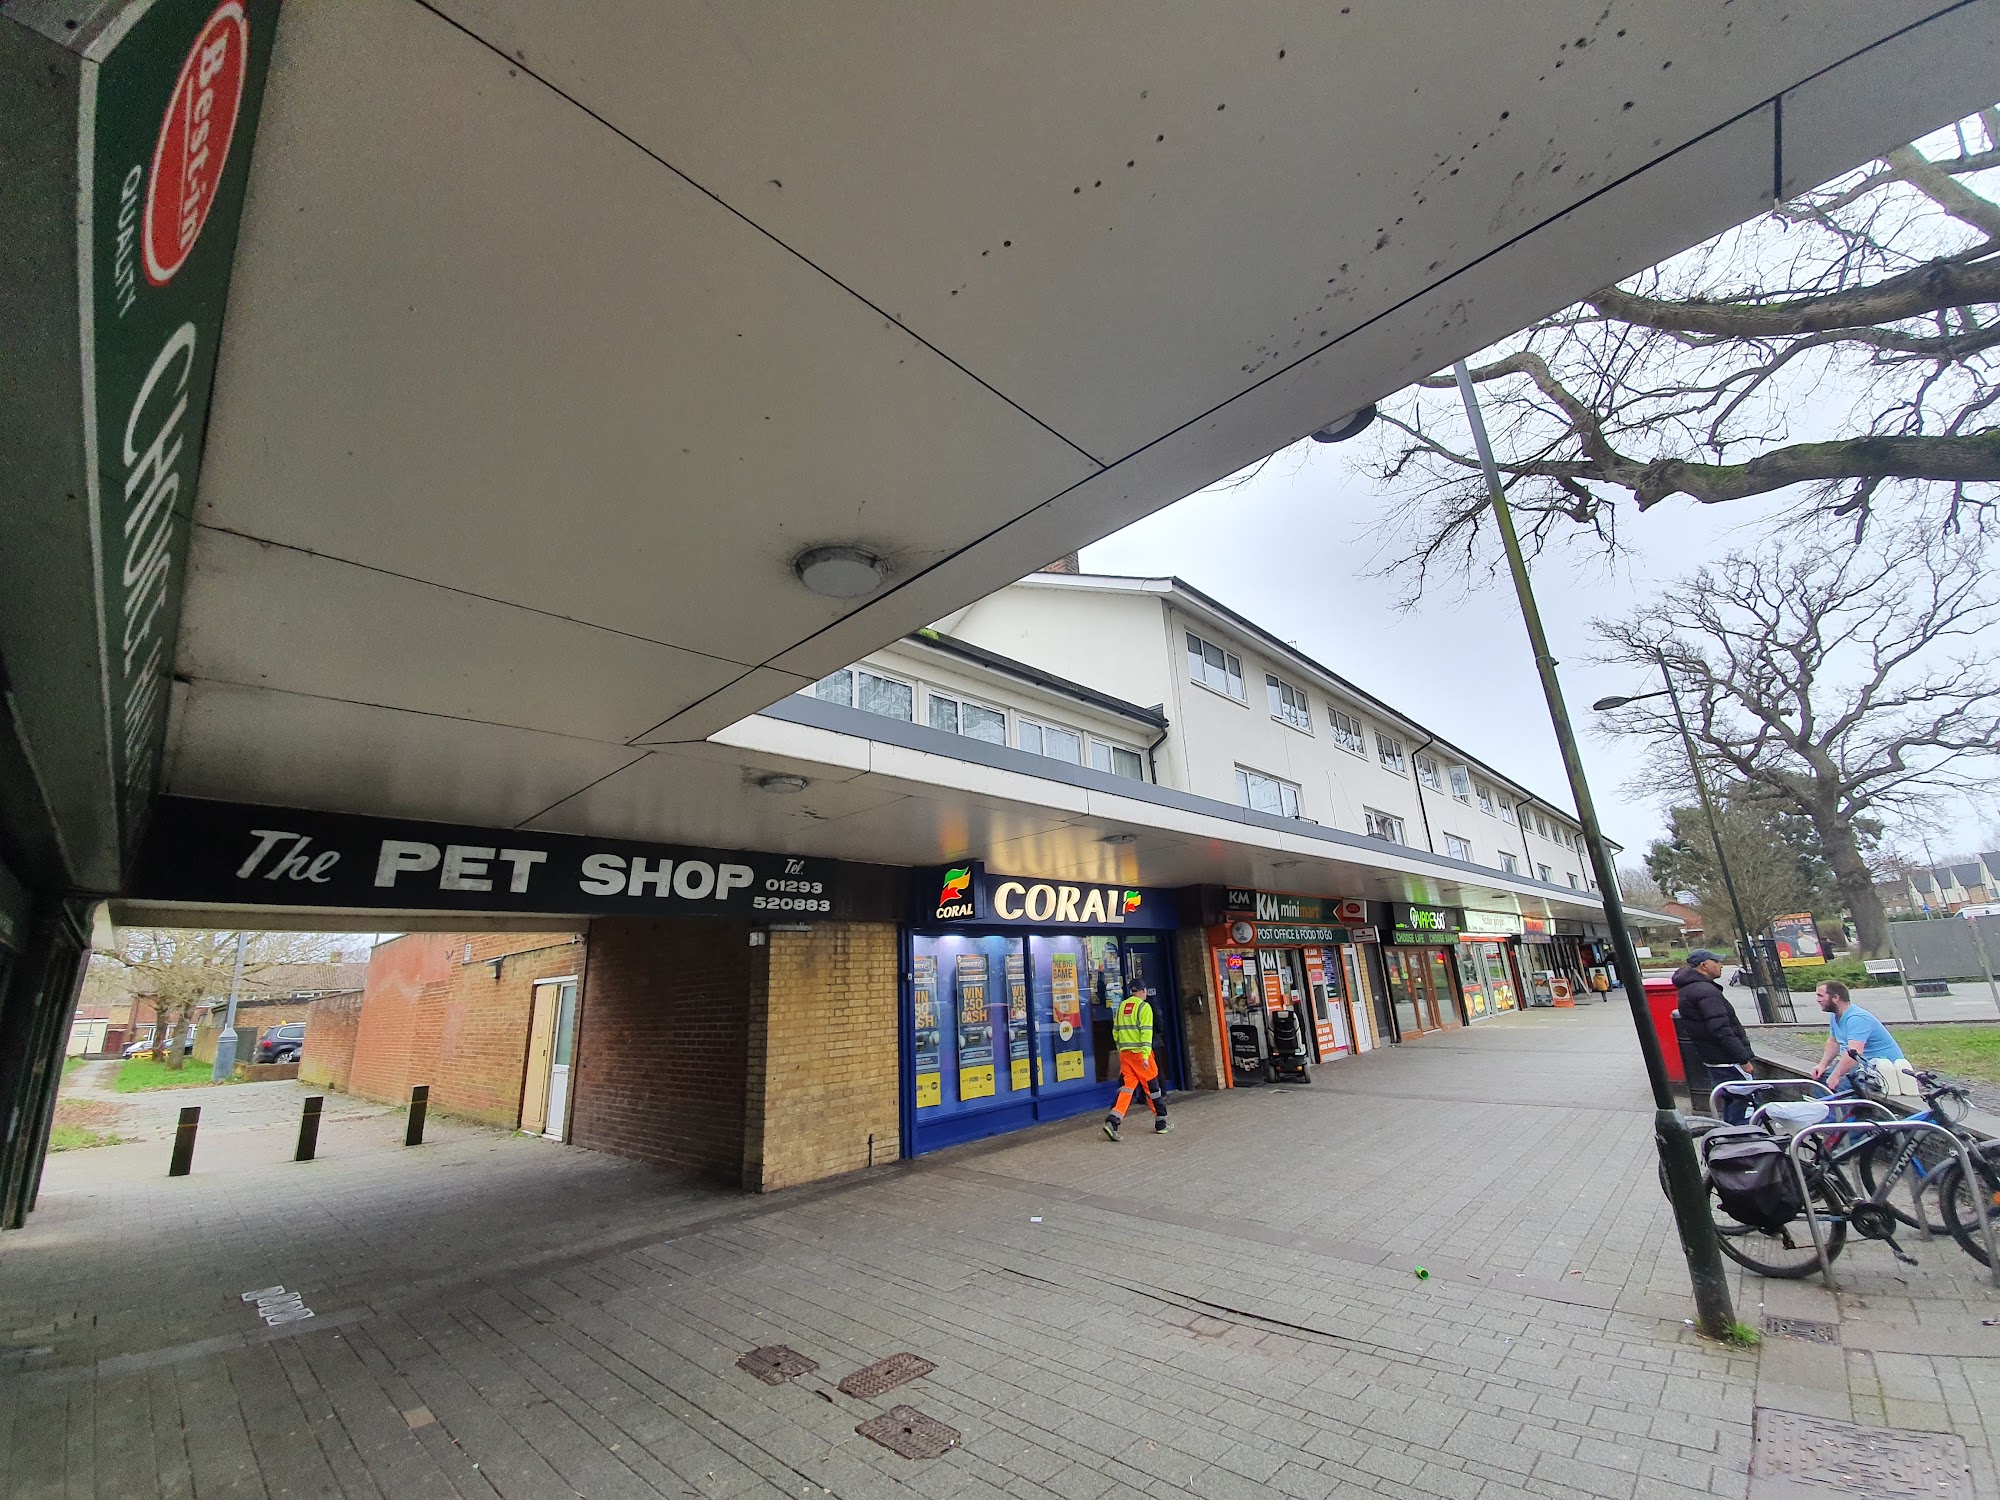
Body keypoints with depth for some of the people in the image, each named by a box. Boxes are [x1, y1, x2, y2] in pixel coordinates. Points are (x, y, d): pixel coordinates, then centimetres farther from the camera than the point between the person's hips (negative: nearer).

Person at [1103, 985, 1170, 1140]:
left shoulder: (1121, 1006, 13)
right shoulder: (1144, 1006, -6)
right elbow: (1146, 1032, -15)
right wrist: (1145, 1055, -20)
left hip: (1124, 1053, 5)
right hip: (1140, 1052, -5)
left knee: (1127, 1087, 4)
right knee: (1151, 1087, 8)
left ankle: (1112, 1122, -11)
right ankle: (1161, 1124, 19)